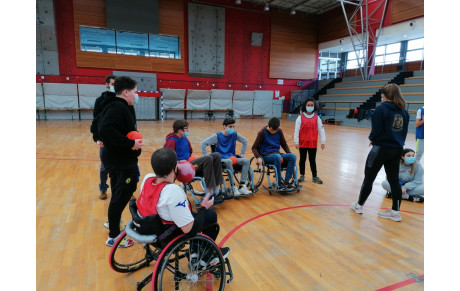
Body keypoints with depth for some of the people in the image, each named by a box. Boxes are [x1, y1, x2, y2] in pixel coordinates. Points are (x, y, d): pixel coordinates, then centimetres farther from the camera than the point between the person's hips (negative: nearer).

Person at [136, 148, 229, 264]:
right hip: (170, 234, -7)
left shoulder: (147, 178, -13)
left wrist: (172, 178, 6)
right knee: (211, 215, 10)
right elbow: (188, 229, -29)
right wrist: (204, 207, -15)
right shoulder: (174, 191, -35)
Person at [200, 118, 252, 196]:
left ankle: (242, 186, -19)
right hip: (221, 159, -5)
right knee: (229, 161, -39)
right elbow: (203, 143, -10)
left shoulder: (234, 134, 6)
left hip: (232, 157, 5)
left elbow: (245, 141, 21)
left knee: (247, 160, -19)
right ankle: (233, 188, -29)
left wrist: (242, 154, 15)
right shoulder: (217, 136, -6)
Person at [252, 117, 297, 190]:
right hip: (266, 155, -5)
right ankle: (279, 183, -27)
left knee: (293, 156, -23)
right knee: (277, 157, -38)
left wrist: (289, 153, 3)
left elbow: (284, 144, 18)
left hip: (277, 153, 5)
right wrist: (258, 157, -20)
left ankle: (286, 181, -21)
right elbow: (254, 147, -3)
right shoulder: (262, 132, -5)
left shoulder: (279, 131, 6)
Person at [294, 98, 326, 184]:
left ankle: (314, 176, 20)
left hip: (313, 144, 1)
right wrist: (296, 142, -10)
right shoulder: (300, 117, -5)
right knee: (302, 159, 12)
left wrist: (323, 141, -3)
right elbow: (297, 130, -7)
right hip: (302, 143, -1)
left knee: (312, 160, 9)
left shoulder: (317, 117, 0)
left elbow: (321, 129, 0)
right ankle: (302, 175, 26)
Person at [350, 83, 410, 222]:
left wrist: (372, 139, 2)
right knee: (394, 180, 12)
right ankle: (395, 211, 19)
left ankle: (359, 205, 20)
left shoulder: (381, 109, -14)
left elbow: (376, 130, -17)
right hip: (397, 149, 6)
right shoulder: (404, 111, 6)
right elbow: (404, 131, 10)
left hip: (381, 148, -6)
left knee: (369, 178, 7)